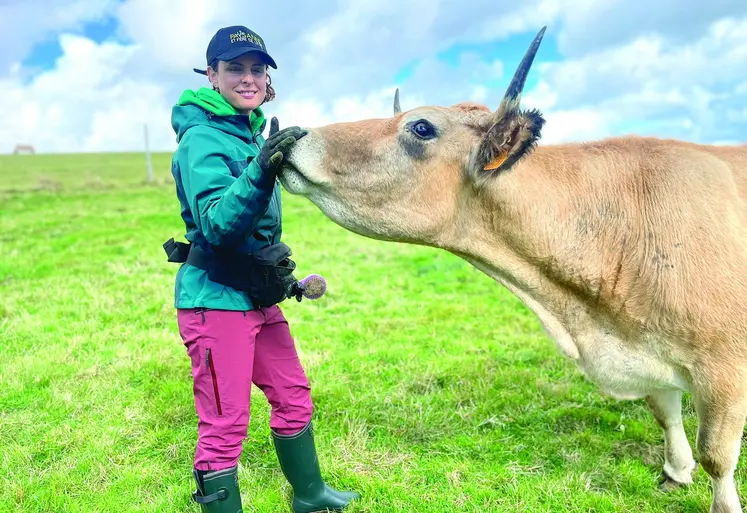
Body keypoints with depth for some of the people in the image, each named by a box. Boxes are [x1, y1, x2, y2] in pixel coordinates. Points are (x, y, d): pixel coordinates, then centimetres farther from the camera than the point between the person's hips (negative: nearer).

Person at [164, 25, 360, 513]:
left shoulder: (254, 132, 11)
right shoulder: (203, 139, -15)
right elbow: (216, 224, -29)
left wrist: (279, 268, 24)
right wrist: (261, 171, -41)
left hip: (258, 298, 9)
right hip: (216, 299, -9)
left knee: (293, 396, 19)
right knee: (225, 425, -2)